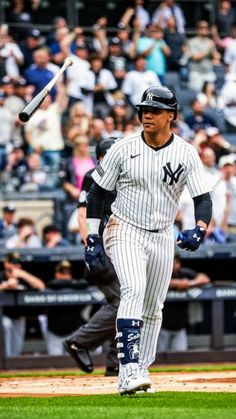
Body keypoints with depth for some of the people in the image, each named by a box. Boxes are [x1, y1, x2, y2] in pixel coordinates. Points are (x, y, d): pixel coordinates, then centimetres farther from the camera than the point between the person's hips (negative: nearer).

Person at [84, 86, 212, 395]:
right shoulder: (123, 149, -6)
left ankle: (140, 372, 25)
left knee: (153, 309, 10)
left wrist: (199, 230, -26)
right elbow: (97, 192, 1)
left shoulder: (186, 154, -3)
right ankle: (128, 371, -34)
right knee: (134, 289, -26)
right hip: (125, 231, -3)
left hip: (163, 238, 3)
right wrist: (92, 238, -4)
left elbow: (203, 198, -6)